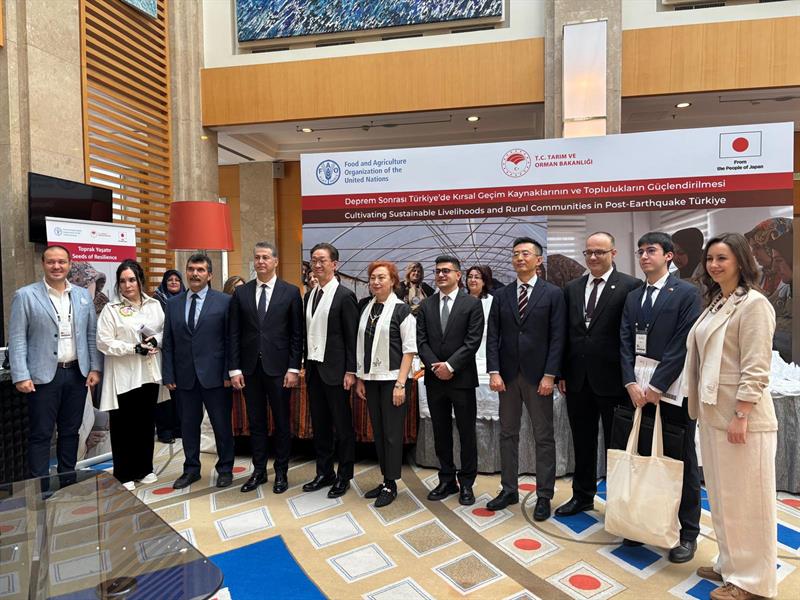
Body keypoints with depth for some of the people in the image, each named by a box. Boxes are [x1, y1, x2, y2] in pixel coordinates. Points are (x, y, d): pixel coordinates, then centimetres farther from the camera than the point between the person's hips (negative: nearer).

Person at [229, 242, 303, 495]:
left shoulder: (291, 292, -2)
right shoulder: (241, 292, 5)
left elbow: (297, 334, -3)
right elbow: (234, 334, 4)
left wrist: (293, 368, -8)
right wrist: (234, 369, -2)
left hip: (278, 368, -2)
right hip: (249, 368, 2)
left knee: (281, 422, 8)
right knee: (256, 422, 12)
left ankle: (281, 472, 23)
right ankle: (259, 471, 26)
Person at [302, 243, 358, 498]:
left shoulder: (345, 296, -9)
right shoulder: (309, 296, 12)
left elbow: (352, 337, -11)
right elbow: (307, 334, 13)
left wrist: (350, 371, -14)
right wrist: (304, 364, 9)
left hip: (335, 370, -7)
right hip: (313, 369, 7)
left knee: (342, 425, 5)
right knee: (319, 424, 14)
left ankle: (344, 476, 19)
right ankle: (324, 473, 28)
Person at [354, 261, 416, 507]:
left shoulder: (401, 310, -7)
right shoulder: (366, 309, 9)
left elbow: (409, 350, -9)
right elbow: (361, 346, 12)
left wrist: (400, 384, -14)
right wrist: (360, 378, 7)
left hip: (392, 379, -5)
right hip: (371, 378, 5)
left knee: (392, 432, 1)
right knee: (378, 432, 11)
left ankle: (391, 485, 14)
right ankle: (385, 480, 23)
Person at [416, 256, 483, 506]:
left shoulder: (472, 303, -2)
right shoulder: (426, 304, 8)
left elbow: (473, 341, -10)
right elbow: (421, 341, 4)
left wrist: (450, 365, -15)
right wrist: (435, 366, -10)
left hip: (462, 377, -3)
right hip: (434, 378, 4)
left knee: (467, 432, 6)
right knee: (441, 432, 12)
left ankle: (466, 483, 19)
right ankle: (447, 480, 25)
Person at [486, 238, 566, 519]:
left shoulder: (553, 294, -1)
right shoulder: (501, 295, 7)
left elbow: (557, 338, -6)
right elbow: (493, 336, 4)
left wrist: (550, 375, -12)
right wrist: (494, 372, -5)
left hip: (538, 375, -3)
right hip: (508, 375, 3)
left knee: (544, 437, 5)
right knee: (507, 434, 11)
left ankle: (544, 496, 17)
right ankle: (509, 490, 24)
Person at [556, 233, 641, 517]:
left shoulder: (630, 286, -7)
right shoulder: (572, 288, 9)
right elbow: (566, 333, 10)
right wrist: (562, 372, 7)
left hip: (611, 379, -5)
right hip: (577, 379, 5)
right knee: (582, 443, 17)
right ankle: (582, 495, 32)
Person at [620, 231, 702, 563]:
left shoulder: (687, 293, -4)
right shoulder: (632, 297, 13)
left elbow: (682, 345, -12)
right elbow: (625, 343, 6)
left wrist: (656, 386, -16)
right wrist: (632, 384, -7)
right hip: (639, 391, 5)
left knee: (682, 462, 7)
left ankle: (688, 533, 20)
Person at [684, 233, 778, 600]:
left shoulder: (753, 304, -11)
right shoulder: (715, 303, 13)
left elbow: (755, 367, -16)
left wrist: (741, 417, -19)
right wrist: (702, 408, 14)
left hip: (741, 416, -8)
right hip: (713, 413, 8)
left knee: (746, 499, 3)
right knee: (721, 497, 17)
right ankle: (731, 565, 32)